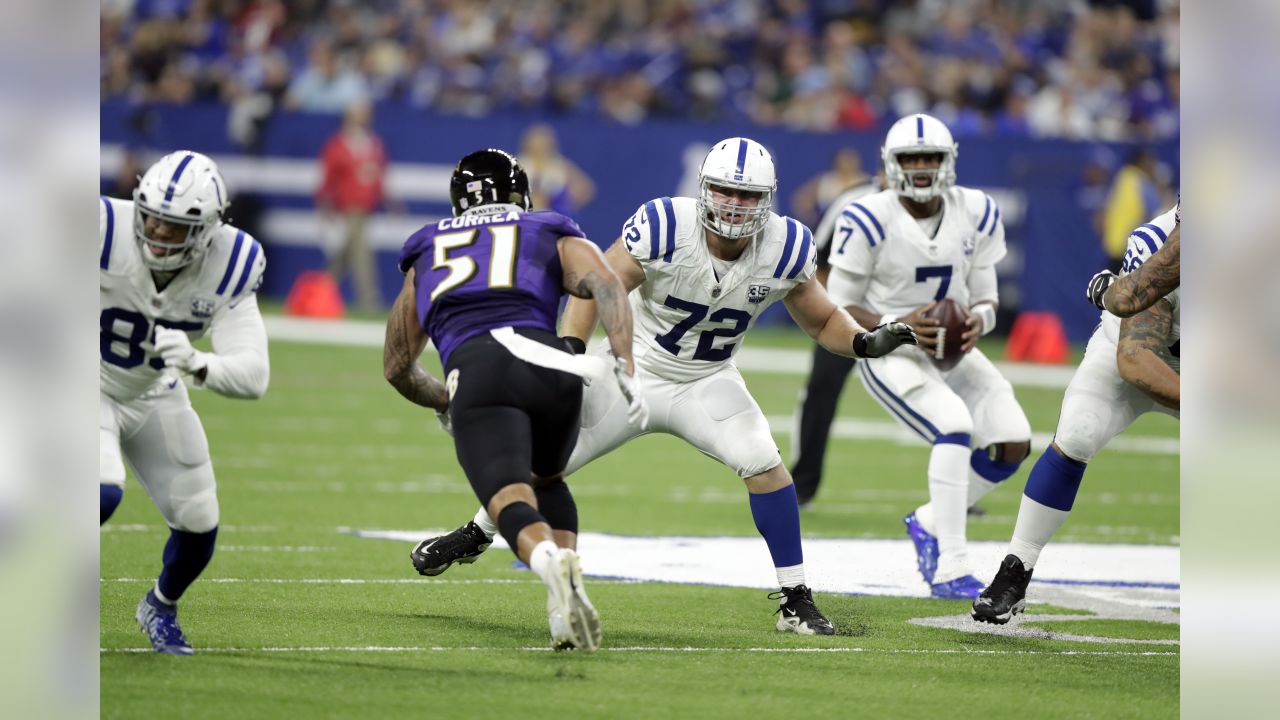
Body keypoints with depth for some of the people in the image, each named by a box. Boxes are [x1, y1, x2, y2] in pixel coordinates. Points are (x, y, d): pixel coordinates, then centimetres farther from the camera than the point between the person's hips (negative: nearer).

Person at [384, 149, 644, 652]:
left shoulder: (427, 256, 35)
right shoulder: (554, 241, 28)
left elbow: (397, 368, 41)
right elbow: (607, 288, 5)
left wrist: (444, 402, 59)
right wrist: (625, 370, -1)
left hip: (473, 372, -1)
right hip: (548, 363, 1)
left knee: (511, 503, -15)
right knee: (546, 480, 27)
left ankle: (551, 562, -50)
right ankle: (565, 609, 6)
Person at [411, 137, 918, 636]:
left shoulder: (784, 250, -17)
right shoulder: (665, 227, -27)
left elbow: (823, 322, -3)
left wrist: (866, 342, -23)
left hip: (706, 383, 1)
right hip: (633, 370, -1)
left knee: (762, 463, -23)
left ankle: (795, 600, -12)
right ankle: (476, 536, 35)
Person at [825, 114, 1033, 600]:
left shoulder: (976, 216, -2)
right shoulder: (869, 222, -16)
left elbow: (985, 300, 5)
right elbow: (839, 310, -11)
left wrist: (977, 320, -20)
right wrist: (898, 326, -27)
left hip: (950, 346, 6)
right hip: (888, 353, -6)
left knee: (1013, 443, -6)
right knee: (955, 428, -28)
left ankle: (929, 523, 19)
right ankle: (949, 569, -26)